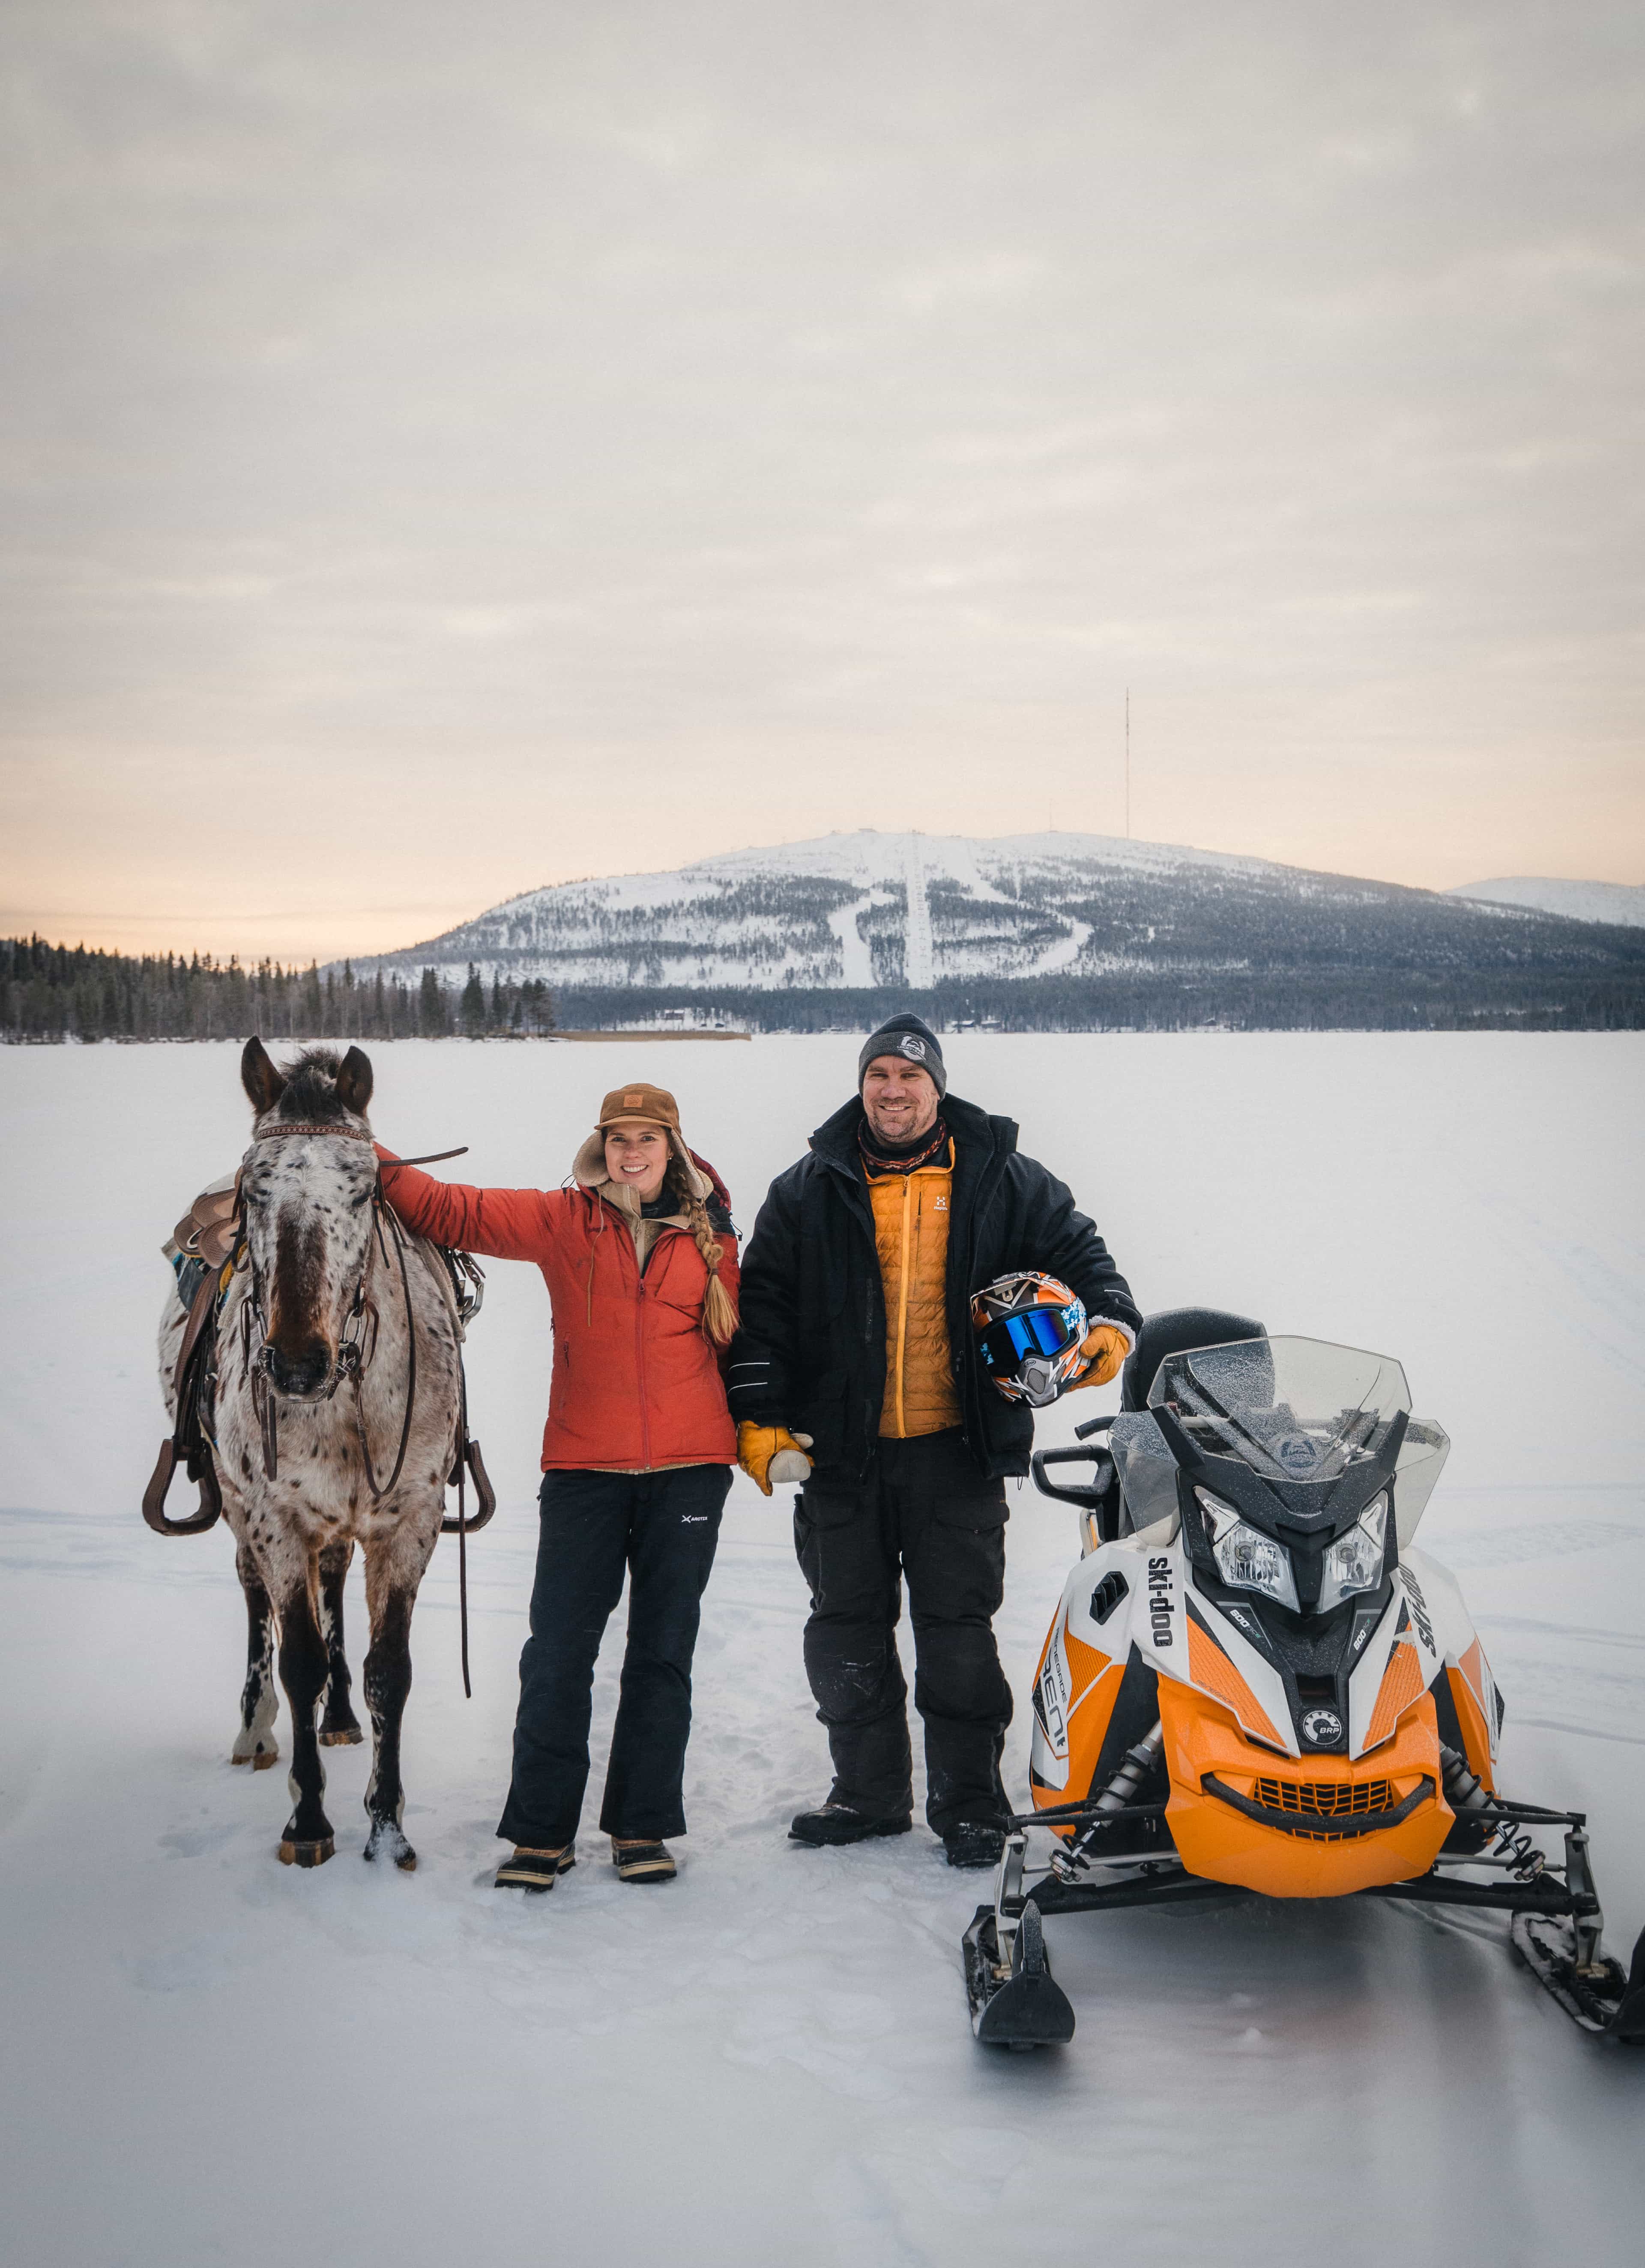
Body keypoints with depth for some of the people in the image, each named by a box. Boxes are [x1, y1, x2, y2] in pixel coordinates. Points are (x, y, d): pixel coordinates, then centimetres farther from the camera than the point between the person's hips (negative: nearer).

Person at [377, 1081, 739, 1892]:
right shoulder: (561, 1220, 3)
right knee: (558, 1653, -2)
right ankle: (541, 1833, 9)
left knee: (663, 1652, 7)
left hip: (688, 1468, 1)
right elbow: (449, 1211, 2)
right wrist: (367, 1161, -6)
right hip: (584, 1467, -1)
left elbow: (734, 1340, 16)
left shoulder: (709, 1236, 7)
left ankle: (643, 1827, 18)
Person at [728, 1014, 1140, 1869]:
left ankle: (970, 1802, 11)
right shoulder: (809, 1193, 5)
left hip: (958, 1453, -2)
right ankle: (869, 1791, 22)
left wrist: (1109, 1324, -8)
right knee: (847, 1631, 8)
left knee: (957, 1629, 1)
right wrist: (759, 1420, -4)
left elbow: (1078, 1252, 12)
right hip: (842, 1452, 2)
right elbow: (761, 1309, 5)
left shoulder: (1002, 1181, 4)